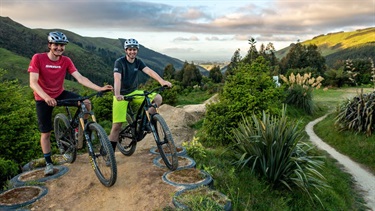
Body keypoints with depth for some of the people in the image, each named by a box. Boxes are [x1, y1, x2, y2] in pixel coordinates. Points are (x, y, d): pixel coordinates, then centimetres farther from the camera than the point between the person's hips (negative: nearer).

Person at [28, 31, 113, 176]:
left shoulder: (66, 61, -10)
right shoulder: (38, 58, -18)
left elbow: (80, 78, -18)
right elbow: (33, 83, -25)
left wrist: (99, 88, -31)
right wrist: (46, 97, -43)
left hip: (60, 94, 3)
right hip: (43, 99, -2)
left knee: (86, 103, -20)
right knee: (45, 133, 3)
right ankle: (48, 163, 22)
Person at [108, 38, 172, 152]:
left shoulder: (138, 62, 0)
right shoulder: (119, 62, -14)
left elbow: (149, 71, -18)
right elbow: (117, 79, -29)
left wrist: (161, 81, -36)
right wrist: (117, 95, -47)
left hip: (134, 92, 4)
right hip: (121, 95, -4)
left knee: (158, 98, -15)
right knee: (116, 126, -8)